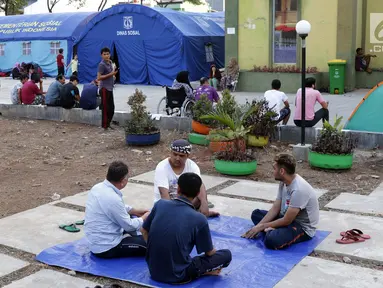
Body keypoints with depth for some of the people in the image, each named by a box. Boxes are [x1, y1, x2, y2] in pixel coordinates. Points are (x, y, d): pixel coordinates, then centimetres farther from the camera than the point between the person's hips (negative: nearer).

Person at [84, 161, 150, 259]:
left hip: (95, 242, 10)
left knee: (132, 217, 24)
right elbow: (130, 226, -16)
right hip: (106, 248, -9)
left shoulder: (98, 187, -1)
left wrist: (137, 211, 18)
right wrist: (145, 217, 2)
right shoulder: (113, 199, -28)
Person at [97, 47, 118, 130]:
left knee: (111, 107, 13)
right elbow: (99, 78, -19)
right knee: (106, 108, -5)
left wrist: (114, 73, 8)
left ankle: (108, 124, 24)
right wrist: (110, 74, -21)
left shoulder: (110, 63, 12)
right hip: (104, 88, -9)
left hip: (110, 88, 9)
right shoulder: (102, 64, -13)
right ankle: (104, 125, 3)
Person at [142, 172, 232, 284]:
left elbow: (144, 231, 11)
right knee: (226, 254, 6)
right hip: (177, 276, -4)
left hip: (153, 271, 4)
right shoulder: (199, 219, -13)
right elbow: (210, 253, 2)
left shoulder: (160, 204, -3)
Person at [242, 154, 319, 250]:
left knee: (271, 240, -35)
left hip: (303, 228, -9)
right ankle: (271, 230, -9)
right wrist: (258, 226, -8)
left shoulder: (298, 189, -30)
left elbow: (286, 221, -24)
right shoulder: (284, 182, -2)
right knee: (256, 214, 13)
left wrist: (262, 226, -13)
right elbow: (275, 208, 2)